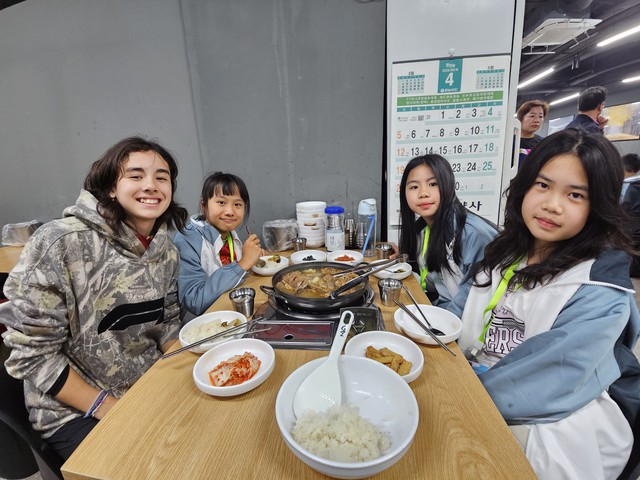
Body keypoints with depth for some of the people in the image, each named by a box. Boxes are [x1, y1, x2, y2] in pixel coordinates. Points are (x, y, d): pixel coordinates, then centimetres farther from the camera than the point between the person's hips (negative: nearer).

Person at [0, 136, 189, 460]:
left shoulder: (167, 251, -4)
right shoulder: (60, 243, -21)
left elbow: (166, 324, 6)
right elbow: (31, 352, -16)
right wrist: (107, 407, -17)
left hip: (151, 390, 5)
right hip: (73, 411, -4)